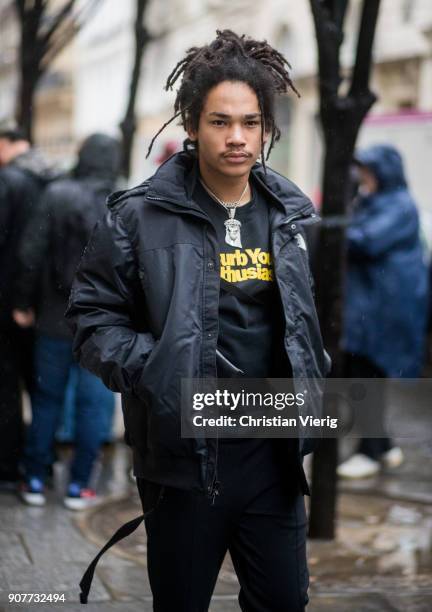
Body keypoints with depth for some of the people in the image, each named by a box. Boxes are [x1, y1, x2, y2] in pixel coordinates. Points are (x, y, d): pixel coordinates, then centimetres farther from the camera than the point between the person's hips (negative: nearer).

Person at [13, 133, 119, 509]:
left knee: (47, 398, 12)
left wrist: (24, 303, 3)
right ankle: (79, 485, 9)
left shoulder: (56, 196, -6)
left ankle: (36, 481, 16)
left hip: (55, 320, 1)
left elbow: (31, 253, -7)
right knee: (94, 402, 8)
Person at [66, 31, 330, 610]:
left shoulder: (292, 213, 7)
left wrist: (314, 378, 9)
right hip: (184, 453, -4)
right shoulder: (141, 215, -8)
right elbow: (92, 314, -3)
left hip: (274, 452, 4)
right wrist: (150, 370, -17)